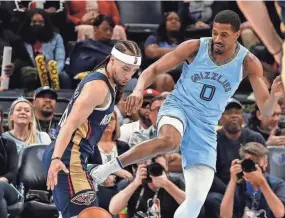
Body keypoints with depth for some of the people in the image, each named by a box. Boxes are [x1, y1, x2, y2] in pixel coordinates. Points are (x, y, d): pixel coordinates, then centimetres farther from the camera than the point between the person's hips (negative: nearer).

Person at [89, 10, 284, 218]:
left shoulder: (248, 63, -7)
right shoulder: (195, 48, -10)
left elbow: (265, 110, -9)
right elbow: (153, 69, -5)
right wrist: (139, 89, -26)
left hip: (205, 127, 2)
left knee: (196, 201, -7)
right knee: (169, 141, -40)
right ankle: (111, 166, -22)